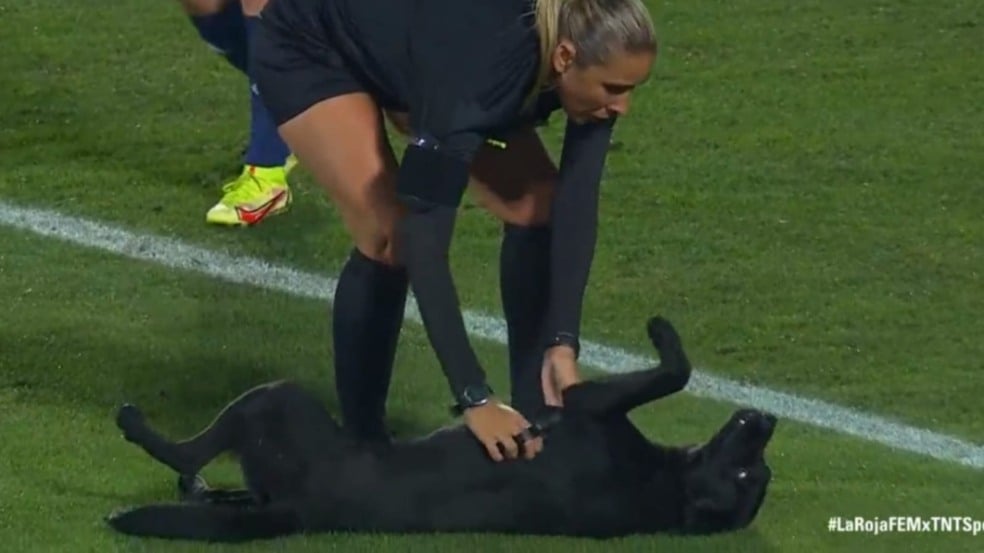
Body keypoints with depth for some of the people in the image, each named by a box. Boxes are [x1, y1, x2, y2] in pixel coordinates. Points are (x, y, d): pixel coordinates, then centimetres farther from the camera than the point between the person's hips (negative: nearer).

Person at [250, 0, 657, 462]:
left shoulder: (588, 58, -26)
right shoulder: (476, 73, -43)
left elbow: (576, 207, -20)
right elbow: (424, 245, -44)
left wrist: (563, 343, -28)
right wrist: (475, 398, -47)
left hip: (411, 48, 7)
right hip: (308, 51, -7)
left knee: (537, 209, -6)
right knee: (391, 240, -20)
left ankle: (535, 414, 6)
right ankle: (359, 442, -4)